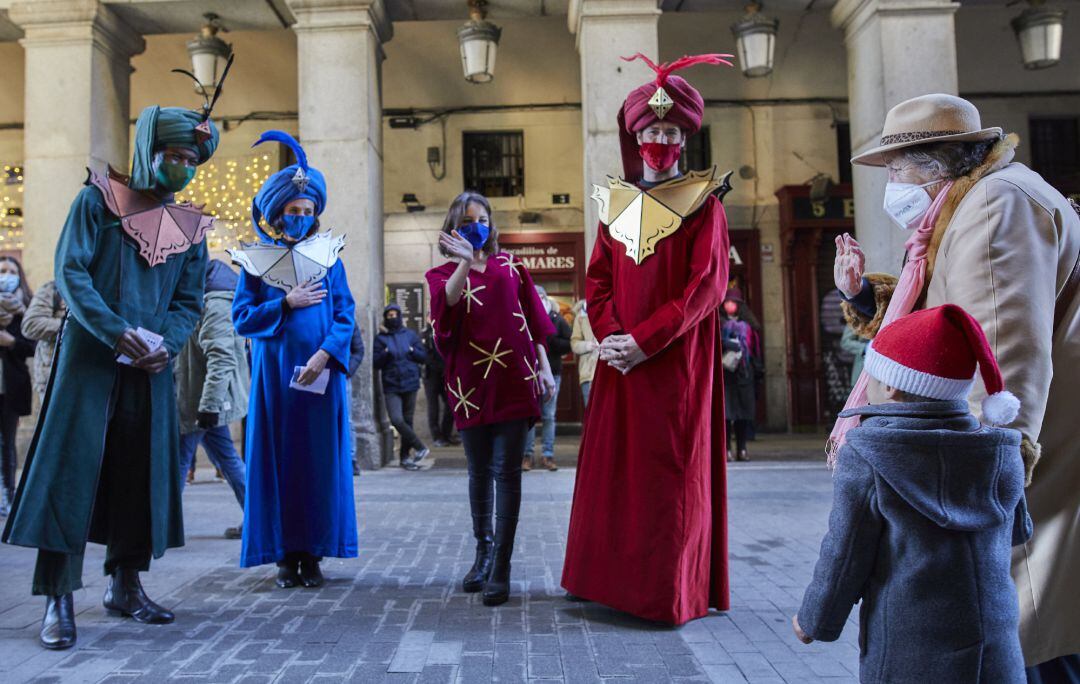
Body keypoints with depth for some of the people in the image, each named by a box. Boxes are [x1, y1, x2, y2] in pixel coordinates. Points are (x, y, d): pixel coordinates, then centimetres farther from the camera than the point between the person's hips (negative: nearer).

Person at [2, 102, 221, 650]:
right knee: (72, 466, -5)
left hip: (151, 366, 4)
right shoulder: (98, 200, 1)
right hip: (91, 357, -4)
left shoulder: (190, 227, 11)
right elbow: (70, 273, -8)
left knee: (143, 472, 6)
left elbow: (188, 301, 10)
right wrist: (118, 332, -20)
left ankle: (124, 586, 19)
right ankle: (58, 599, 1)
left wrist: (167, 343, -11)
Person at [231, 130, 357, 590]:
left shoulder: (328, 255, 8)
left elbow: (345, 315, 1)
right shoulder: (256, 259, 7)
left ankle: (313, 553, 11)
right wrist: (287, 303, -11)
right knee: (277, 459, 1)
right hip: (274, 373, 0)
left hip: (320, 373, 1)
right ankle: (285, 555, 10)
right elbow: (241, 317, 0)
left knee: (319, 459, 2)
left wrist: (325, 354, -14)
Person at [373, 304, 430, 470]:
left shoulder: (410, 335, 10)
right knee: (397, 420, -17)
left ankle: (405, 456, 17)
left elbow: (423, 357, 10)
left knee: (408, 420, 5)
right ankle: (420, 448, -3)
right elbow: (376, 363, 2)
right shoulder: (380, 338, 7)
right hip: (391, 386, -1)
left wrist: (412, 351, -8)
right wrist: (385, 353, -15)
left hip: (410, 383, 1)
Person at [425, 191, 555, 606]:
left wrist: (544, 367, 3)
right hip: (471, 383, 1)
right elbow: (447, 303, -16)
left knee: (506, 471, -5)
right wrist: (466, 263, -26)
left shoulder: (510, 267, 12)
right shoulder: (443, 274, 9)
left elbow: (534, 319, 11)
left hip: (513, 380, 0)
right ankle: (483, 552, 28)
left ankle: (501, 567, -2)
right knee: (480, 472, 11)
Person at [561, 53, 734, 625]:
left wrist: (645, 339, -16)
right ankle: (610, 577, 20)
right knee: (613, 464, 7)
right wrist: (608, 335, -7)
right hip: (620, 360, 4)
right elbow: (597, 278, 10)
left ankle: (672, 590, 11)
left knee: (673, 470, -1)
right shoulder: (616, 202, 14)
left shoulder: (701, 204, 0)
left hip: (677, 362, -4)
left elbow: (706, 286, -9)